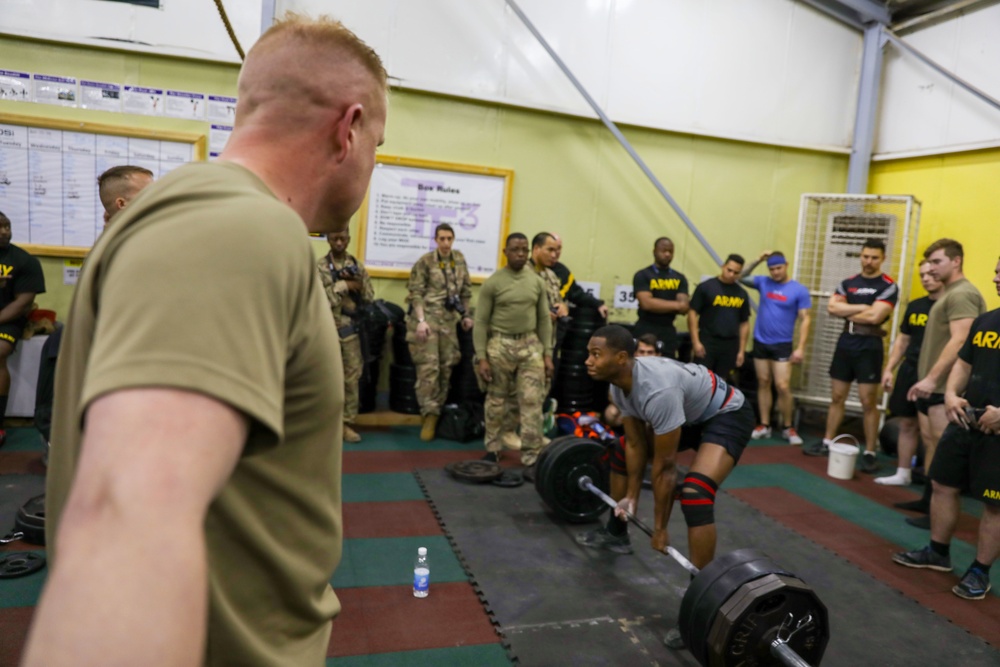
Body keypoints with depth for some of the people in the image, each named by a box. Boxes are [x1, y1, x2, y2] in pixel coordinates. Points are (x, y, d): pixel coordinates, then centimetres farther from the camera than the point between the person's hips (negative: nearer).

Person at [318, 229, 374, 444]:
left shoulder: (357, 266, 10)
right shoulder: (319, 266, -1)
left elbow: (369, 297, 6)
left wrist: (356, 283, -11)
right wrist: (344, 285, -13)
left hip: (351, 328, 3)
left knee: (352, 376, 4)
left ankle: (347, 423, 13)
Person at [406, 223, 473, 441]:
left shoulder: (460, 260, 11)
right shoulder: (425, 262, -4)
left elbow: (466, 290, 18)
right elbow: (416, 292, -8)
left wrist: (466, 315, 15)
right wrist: (421, 320, -16)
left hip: (449, 320, 5)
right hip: (428, 318, -5)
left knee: (446, 367, 7)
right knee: (429, 366, -10)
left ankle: (437, 411, 19)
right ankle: (429, 414, -4)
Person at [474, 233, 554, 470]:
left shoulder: (537, 282, 6)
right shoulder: (492, 283, -4)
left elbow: (544, 320, 9)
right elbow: (481, 322, -4)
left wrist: (547, 354, 4)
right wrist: (481, 357, -10)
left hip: (530, 345, 2)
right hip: (500, 345, -2)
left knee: (533, 402, -3)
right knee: (496, 401, 10)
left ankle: (532, 458, 3)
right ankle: (493, 449, 27)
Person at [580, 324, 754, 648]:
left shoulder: (658, 391, -39)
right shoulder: (619, 384, -12)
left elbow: (664, 467, -30)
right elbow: (636, 444, 0)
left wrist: (660, 529, -20)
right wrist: (631, 498, 6)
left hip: (727, 415, -9)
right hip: (691, 414, 10)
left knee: (694, 493, -30)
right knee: (620, 452, 15)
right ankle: (616, 532, 37)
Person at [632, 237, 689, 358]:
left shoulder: (679, 278, 10)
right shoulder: (642, 276, -3)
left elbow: (684, 308, -1)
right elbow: (647, 303, -16)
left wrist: (658, 305, -15)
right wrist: (676, 305, -11)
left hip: (669, 332, 4)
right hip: (646, 331, -4)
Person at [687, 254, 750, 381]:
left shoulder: (742, 294, 10)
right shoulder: (706, 287, -4)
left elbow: (744, 323, 14)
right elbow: (693, 313, -5)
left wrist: (741, 350, 10)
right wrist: (696, 341, -12)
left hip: (730, 345, 4)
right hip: (707, 342, -4)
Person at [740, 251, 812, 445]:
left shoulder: (799, 290, -6)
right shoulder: (763, 282, 3)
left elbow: (805, 319, -6)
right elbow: (741, 276, 5)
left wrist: (800, 347, -13)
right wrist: (758, 260, -6)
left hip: (782, 345, -3)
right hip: (760, 342, 3)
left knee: (783, 386, -7)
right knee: (763, 384, 8)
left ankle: (788, 427, 8)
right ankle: (764, 425, 15)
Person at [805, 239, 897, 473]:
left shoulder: (888, 286, -6)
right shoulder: (848, 283, 10)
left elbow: (874, 316, -17)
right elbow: (832, 307, -3)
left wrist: (847, 312, -4)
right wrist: (860, 308, -11)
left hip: (869, 348, -5)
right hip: (845, 344, 5)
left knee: (869, 403, -3)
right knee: (837, 397, 11)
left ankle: (870, 453, 4)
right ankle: (827, 443, 21)